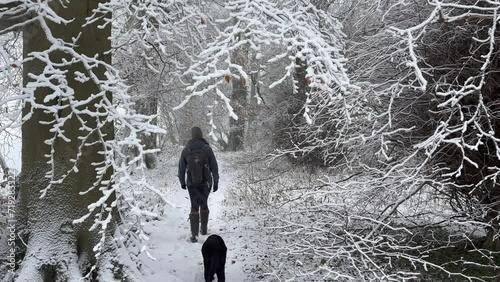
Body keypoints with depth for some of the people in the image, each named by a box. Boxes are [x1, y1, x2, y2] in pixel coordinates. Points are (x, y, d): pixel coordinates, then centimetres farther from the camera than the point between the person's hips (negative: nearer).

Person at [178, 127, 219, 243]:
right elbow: (214, 167, -9)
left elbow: (181, 169, 1)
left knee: (194, 207, 5)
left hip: (192, 184, 0)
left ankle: (194, 235, -6)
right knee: (204, 204, 22)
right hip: (205, 183, 0)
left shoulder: (186, 150, -6)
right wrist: (216, 182, 1)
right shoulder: (207, 149, -11)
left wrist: (182, 182, 16)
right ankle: (204, 229, 34)